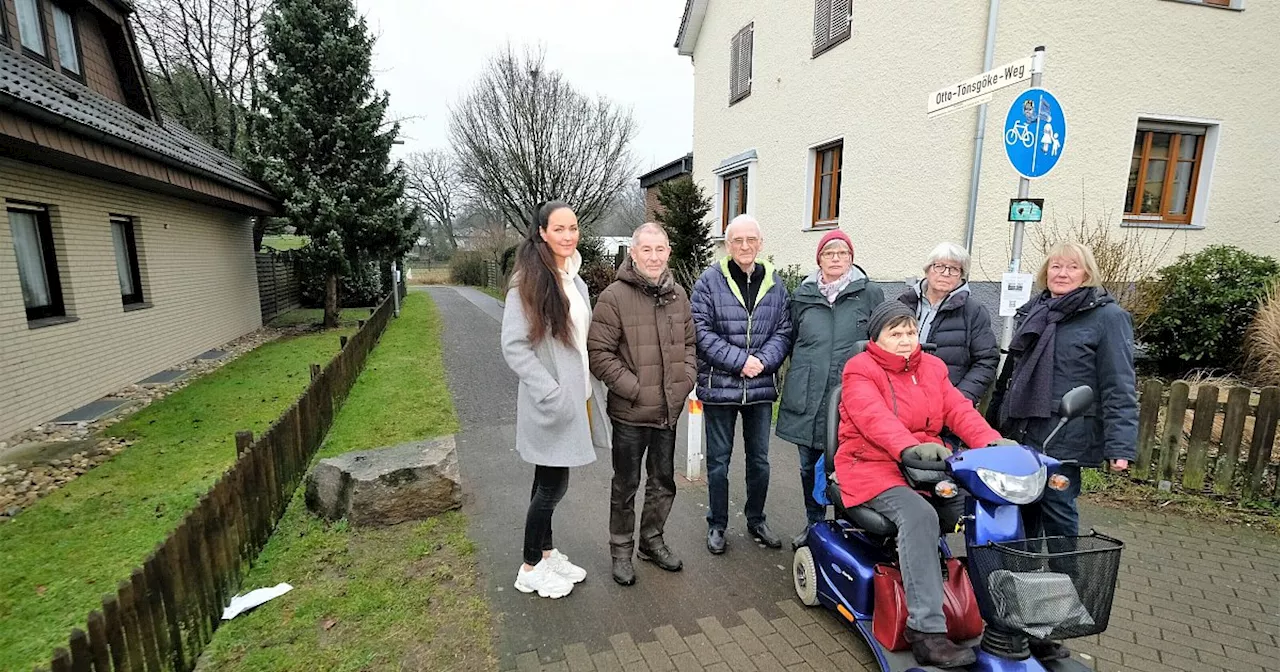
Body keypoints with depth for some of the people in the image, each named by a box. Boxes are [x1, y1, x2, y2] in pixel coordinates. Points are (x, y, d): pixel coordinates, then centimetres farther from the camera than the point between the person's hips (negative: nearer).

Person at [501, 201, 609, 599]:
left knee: (550, 481, 18)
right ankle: (530, 568, 24)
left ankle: (547, 553, 35)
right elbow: (514, 346, -19)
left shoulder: (574, 279, 10)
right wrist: (552, 393, -22)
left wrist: (584, 392, 14)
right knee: (553, 484, 3)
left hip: (574, 397, 7)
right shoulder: (528, 281, -15)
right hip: (552, 401, -7)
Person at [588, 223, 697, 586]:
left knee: (663, 482, 20)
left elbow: (689, 342, 15)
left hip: (669, 410, 6)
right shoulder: (614, 297, -14)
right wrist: (634, 388, -17)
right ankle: (621, 551, 31)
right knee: (626, 486, 11)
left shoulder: (678, 295, 5)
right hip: (630, 412, -6)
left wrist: (687, 379, 2)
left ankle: (652, 541, 40)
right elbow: (599, 353, -15)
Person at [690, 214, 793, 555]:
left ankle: (756, 520, 36)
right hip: (719, 385, -3)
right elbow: (702, 331, -11)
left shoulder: (775, 283, 5)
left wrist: (763, 361, -13)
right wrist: (740, 360, -17)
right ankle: (717, 525, 27)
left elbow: (784, 332, 4)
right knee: (718, 459, 9)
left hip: (761, 385, 3)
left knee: (759, 459, 16)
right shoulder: (710, 281, -6)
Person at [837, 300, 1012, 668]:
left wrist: (992, 442, -16)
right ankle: (927, 631, -30)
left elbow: (959, 410, 2)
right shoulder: (860, 370, -7)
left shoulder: (932, 367, 14)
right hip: (873, 467, -7)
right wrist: (910, 448, -42)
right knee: (919, 516, -32)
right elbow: (875, 418, -25)